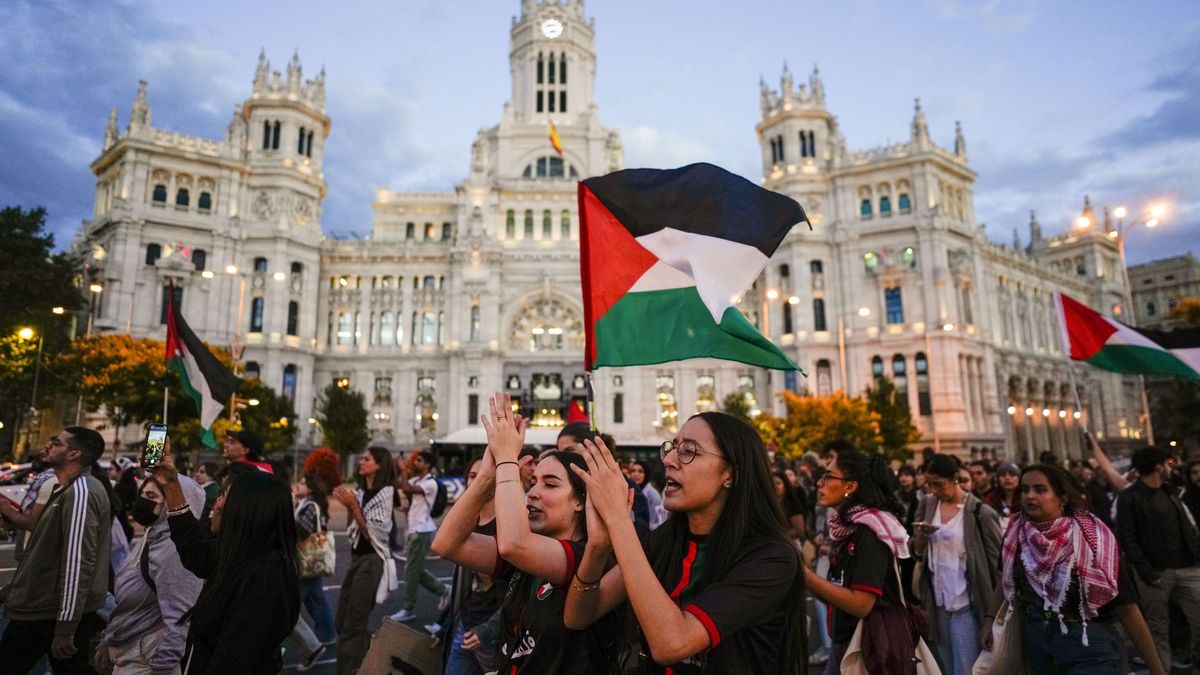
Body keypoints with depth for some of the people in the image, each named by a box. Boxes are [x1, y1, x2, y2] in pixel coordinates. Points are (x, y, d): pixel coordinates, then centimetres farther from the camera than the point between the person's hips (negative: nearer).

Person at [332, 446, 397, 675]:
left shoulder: (384, 493, -13)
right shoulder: (361, 492, 9)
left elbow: (372, 533, -17)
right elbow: (353, 531, 12)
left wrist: (354, 506, -20)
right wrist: (348, 506, -2)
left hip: (372, 560, -8)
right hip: (356, 557, 8)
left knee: (352, 625, -1)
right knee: (341, 622, 15)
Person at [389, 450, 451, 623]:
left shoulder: (431, 483, -16)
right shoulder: (415, 480, 12)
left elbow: (407, 489, -26)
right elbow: (399, 485, 6)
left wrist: (404, 469, -15)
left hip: (422, 531, -9)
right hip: (414, 530, 9)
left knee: (411, 570, -2)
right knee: (416, 569, 14)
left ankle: (408, 609, 9)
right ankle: (442, 590, 27)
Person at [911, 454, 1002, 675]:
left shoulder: (980, 512, -11)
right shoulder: (927, 504, 2)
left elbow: (996, 563, -6)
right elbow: (916, 552, 7)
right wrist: (921, 537, -15)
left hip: (965, 604, -5)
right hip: (936, 602, 5)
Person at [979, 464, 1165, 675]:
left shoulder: (1091, 538, -16)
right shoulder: (1016, 535, -6)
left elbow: (1126, 607, -14)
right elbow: (1006, 580, 9)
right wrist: (989, 619, 1)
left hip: (1089, 649, -4)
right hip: (1035, 645, 4)